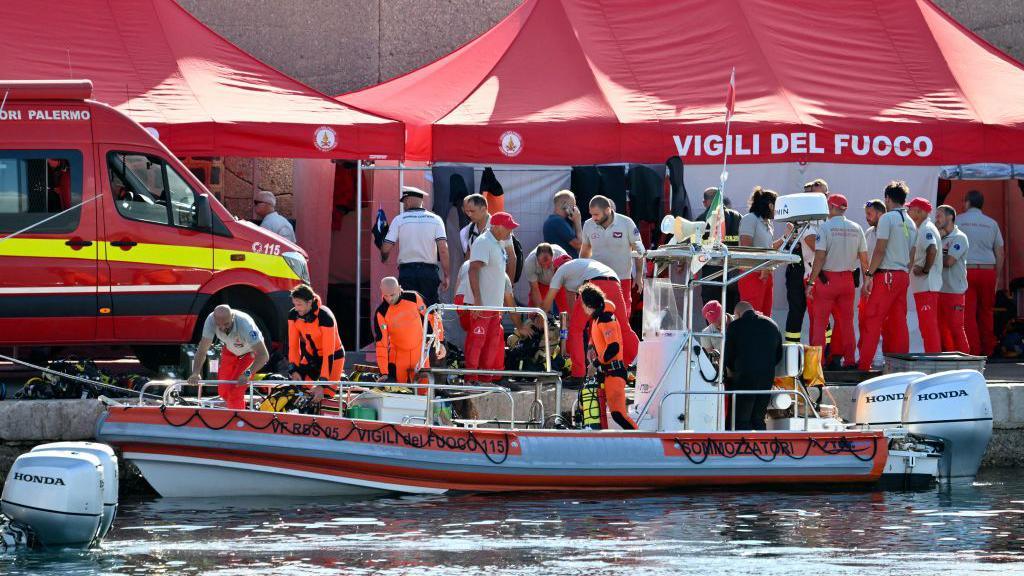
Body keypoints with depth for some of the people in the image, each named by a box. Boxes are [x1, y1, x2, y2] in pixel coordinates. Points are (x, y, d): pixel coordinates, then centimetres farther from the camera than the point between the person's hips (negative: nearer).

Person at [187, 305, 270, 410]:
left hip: (250, 352, -4)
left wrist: (247, 374, -53)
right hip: (230, 349, 4)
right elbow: (202, 350, -26)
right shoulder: (211, 320, -32)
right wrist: (195, 373, -40)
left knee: (235, 391, -16)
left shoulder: (245, 325, -42)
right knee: (223, 391, 2)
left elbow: (264, 355, -41)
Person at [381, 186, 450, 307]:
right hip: (429, 271, 1)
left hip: (406, 271, -1)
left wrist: (383, 259, 22)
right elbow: (443, 249, -4)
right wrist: (445, 276, -1)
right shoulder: (435, 219, 5)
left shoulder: (399, 219, 2)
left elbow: (386, 248, -1)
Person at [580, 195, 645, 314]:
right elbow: (585, 251, 14)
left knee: (622, 316, 3)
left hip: (622, 279, -2)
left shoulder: (626, 223, -8)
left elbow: (638, 250, 1)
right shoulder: (588, 225, 0)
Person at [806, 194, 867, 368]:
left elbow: (819, 258, -14)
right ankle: (849, 359, 12)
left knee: (820, 321, 2)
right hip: (847, 280, 4)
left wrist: (810, 282, -10)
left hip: (826, 278, -4)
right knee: (846, 322, 12)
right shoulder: (856, 229, 4)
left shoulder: (825, 227, -9)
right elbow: (864, 259, 5)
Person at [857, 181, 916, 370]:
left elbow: (880, 250, -13)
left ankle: (863, 364, -12)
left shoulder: (887, 218, -8)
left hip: (886, 275, -7)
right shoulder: (910, 223, 15)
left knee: (872, 320, -7)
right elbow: (911, 255, 15)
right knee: (899, 322, 8)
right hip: (903, 276, 7)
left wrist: (869, 274, -10)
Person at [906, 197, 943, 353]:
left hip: (926, 285, -11)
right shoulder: (921, 229, 20)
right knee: (927, 324, 13)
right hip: (923, 286, 11)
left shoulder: (926, 229, -12)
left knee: (928, 324, -12)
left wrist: (925, 270, -21)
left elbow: (932, 250, -28)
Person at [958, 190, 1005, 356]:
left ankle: (973, 350, -7)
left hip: (966, 270, -3)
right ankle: (988, 349, 14)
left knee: (968, 312, -3)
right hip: (988, 270, 3)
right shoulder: (991, 223, 11)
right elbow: (999, 253, 12)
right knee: (986, 312, 11)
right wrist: (997, 277, 18)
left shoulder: (958, 221, 3)